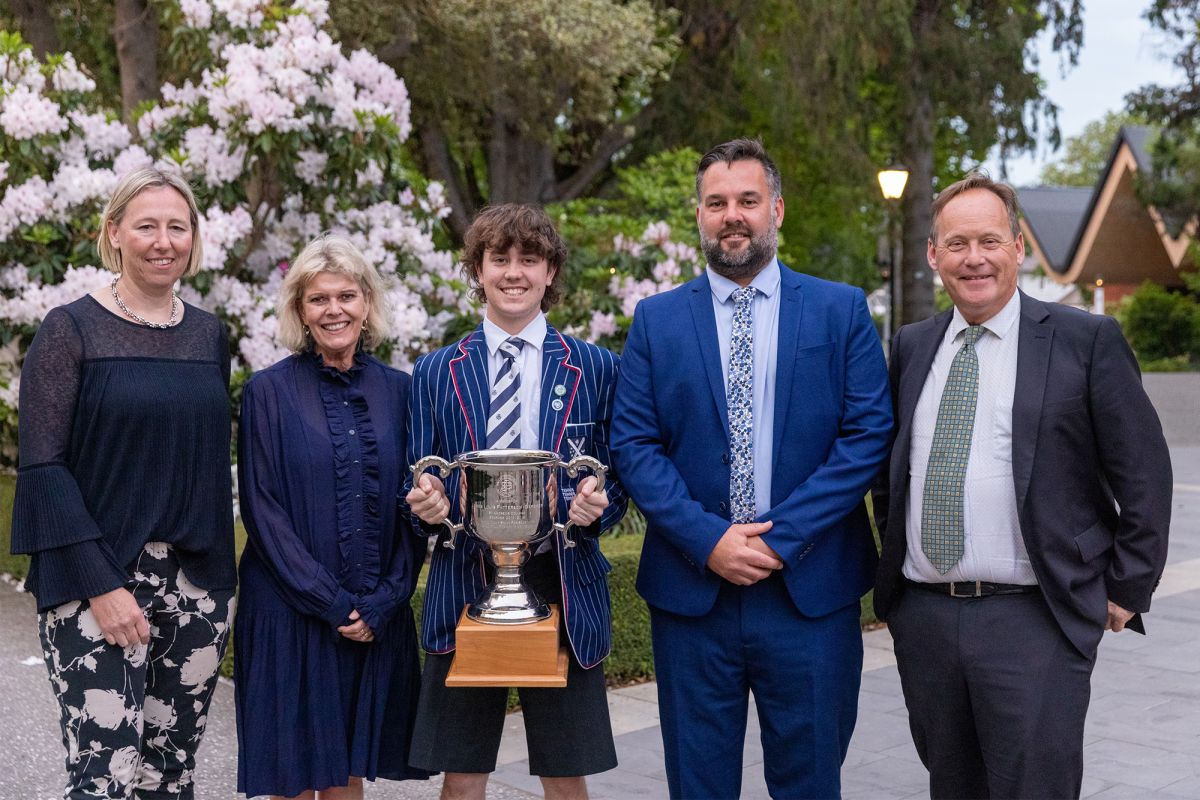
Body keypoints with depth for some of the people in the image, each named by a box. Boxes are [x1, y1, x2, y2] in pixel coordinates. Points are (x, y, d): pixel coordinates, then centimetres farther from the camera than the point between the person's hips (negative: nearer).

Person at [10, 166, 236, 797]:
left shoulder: (209, 336, 10)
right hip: (98, 586, -4)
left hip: (196, 588, 5)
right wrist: (100, 585, -15)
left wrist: (220, 581, 9)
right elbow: (42, 468, -9)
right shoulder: (72, 330, -4)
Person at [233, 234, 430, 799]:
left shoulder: (397, 391, 6)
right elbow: (262, 510, -7)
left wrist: (382, 602, -7)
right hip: (289, 614, -2)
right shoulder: (269, 392, -3)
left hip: (376, 619, 3)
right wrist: (330, 603, -12)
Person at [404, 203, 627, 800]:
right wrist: (426, 503, -12)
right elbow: (420, 482, 11)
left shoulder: (596, 369, 6)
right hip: (463, 586, 1)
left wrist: (597, 506, -13)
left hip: (562, 588, 0)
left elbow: (617, 480, 8)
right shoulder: (435, 372, 9)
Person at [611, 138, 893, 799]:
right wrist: (708, 539, -12)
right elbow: (633, 445, 0)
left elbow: (868, 434, -4)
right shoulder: (656, 320, 6)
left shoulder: (841, 310, 3)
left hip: (811, 589, -1)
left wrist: (782, 536, -13)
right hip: (691, 589, 1)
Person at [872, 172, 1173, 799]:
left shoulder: (1086, 340, -4)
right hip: (922, 614, 5)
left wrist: (1127, 589, -4)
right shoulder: (911, 347, 11)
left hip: (1035, 622, -5)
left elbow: (1144, 472, -3)